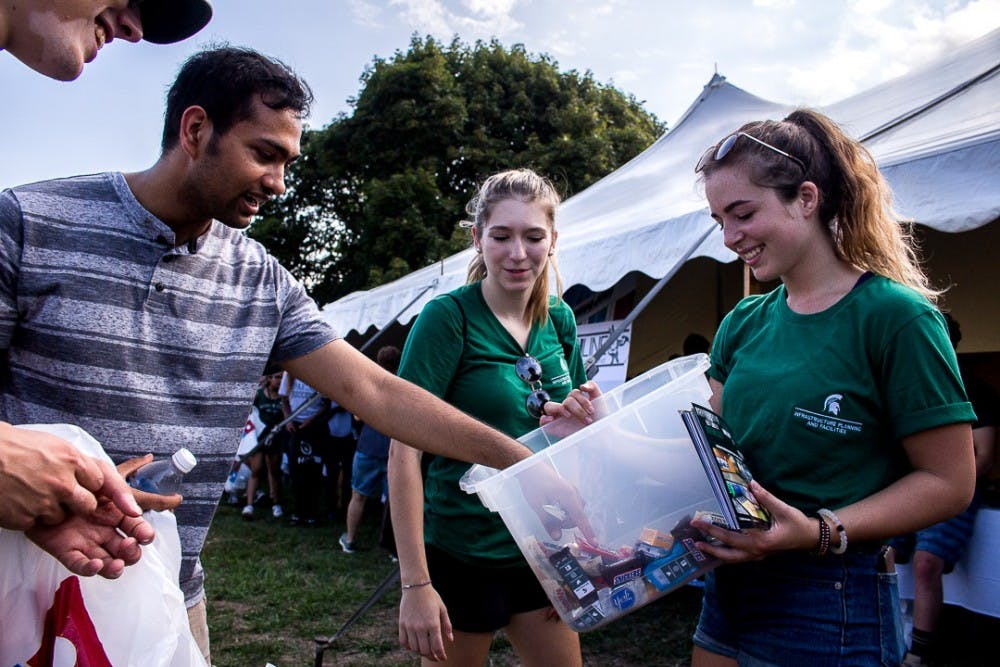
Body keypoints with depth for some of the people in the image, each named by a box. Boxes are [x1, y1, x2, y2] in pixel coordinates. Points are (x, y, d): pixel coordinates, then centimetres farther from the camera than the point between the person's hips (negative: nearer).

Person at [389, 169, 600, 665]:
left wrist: (577, 418, -10)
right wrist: (414, 583, -21)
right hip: (464, 553, -5)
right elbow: (404, 450, -19)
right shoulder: (449, 316, -16)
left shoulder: (559, 320, 2)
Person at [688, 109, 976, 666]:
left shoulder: (896, 316, -13)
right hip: (730, 586, 6)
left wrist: (822, 532, -23)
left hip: (832, 601, -6)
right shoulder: (742, 325, 6)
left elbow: (949, 482, -12)